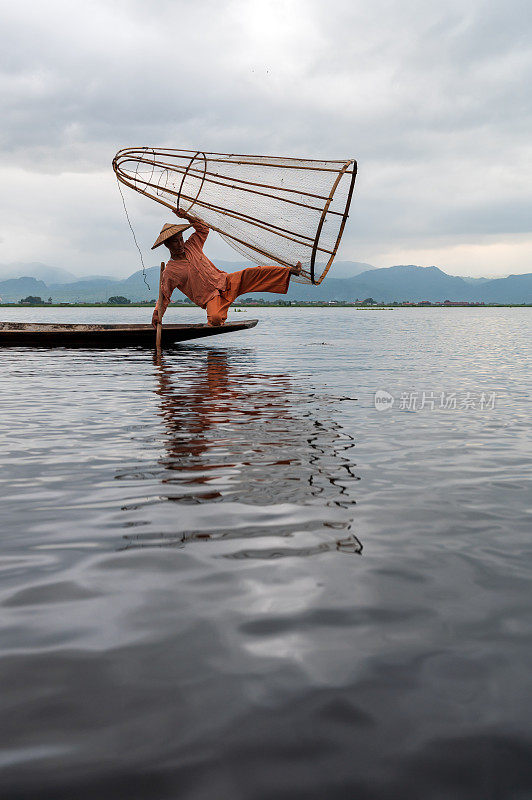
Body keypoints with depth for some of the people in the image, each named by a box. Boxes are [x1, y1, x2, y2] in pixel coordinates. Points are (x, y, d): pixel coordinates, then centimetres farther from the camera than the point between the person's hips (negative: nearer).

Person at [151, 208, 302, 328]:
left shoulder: (191, 246, 8)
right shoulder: (170, 272, -7)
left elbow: (203, 229, 17)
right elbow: (164, 296, -3)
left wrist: (188, 217, 2)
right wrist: (157, 314, -15)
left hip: (225, 281, 5)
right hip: (210, 297, -5)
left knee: (250, 273, -14)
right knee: (215, 318, -37)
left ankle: (289, 271, -13)